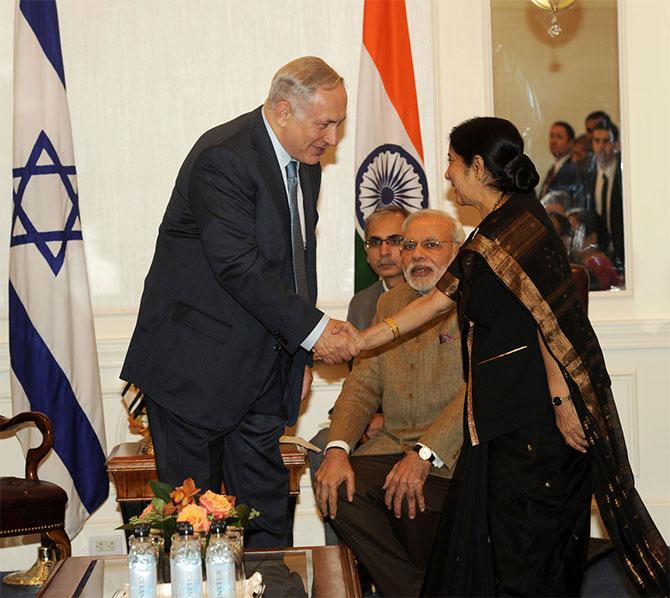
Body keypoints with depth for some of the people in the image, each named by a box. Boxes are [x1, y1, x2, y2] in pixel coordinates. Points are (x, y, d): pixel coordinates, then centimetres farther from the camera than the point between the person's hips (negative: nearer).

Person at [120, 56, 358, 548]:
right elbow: (238, 265, -25)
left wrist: (300, 355, 14)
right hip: (196, 365, -8)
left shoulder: (305, 165, 10)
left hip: (263, 368, 8)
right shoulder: (223, 157, -18)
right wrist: (312, 328, -24)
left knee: (266, 503, 11)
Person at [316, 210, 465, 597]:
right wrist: (337, 449, -5)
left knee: (411, 502, -29)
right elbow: (364, 384, 13)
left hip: (455, 452, -6)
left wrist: (424, 454, -22)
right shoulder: (390, 304, 19)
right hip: (395, 446, 6)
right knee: (337, 489, -17)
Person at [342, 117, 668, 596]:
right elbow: (440, 298, 21)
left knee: (528, 543, -3)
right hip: (500, 410, 10)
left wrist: (562, 402, -21)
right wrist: (365, 340, 21)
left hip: (535, 413, -10)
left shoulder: (521, 225, -14)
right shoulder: (490, 232, 16)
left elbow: (550, 318, -19)